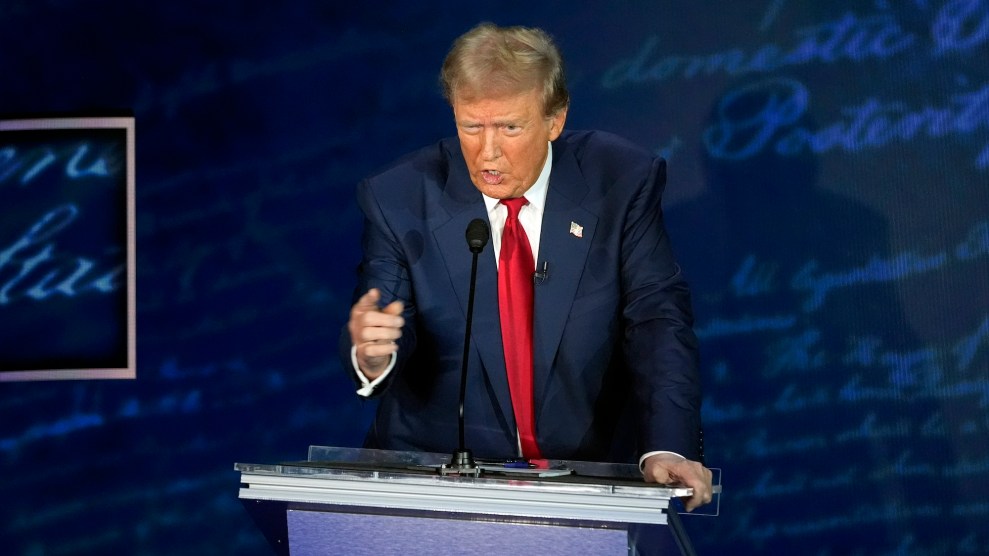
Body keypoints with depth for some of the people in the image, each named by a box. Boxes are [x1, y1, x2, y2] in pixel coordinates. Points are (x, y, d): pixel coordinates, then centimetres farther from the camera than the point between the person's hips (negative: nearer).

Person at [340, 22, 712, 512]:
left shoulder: (622, 182, -5)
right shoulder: (398, 199, -5)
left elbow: (659, 319, -8)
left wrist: (667, 449, -24)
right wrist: (370, 351, -33)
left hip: (589, 466, -2)